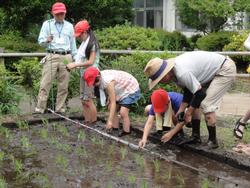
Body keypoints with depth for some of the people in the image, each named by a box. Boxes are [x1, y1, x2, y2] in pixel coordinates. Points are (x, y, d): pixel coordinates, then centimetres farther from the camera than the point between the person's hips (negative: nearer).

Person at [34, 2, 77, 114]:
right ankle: (39, 108, -6)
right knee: (45, 84, -7)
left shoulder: (69, 26, 14)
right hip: (52, 57, -2)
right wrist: (47, 40, -23)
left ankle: (60, 108, 10)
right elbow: (40, 41, 0)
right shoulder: (47, 24, 7)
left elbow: (73, 44, 18)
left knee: (63, 85, 3)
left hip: (66, 57, 2)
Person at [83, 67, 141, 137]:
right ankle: (115, 127, 20)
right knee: (111, 108, 9)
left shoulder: (108, 82, -36)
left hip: (131, 90, -10)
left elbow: (113, 103, -34)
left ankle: (126, 132, -2)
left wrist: (110, 121, -33)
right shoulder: (102, 77, -11)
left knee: (123, 112, -18)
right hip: (122, 90, 10)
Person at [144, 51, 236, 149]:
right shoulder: (175, 69, -3)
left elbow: (200, 93, -26)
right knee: (194, 102, 7)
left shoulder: (182, 73, -32)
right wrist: (181, 110, 1)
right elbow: (188, 90, 6)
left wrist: (188, 113, -13)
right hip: (214, 70, 10)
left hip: (225, 70, -10)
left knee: (206, 105, -15)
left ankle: (212, 141, -1)